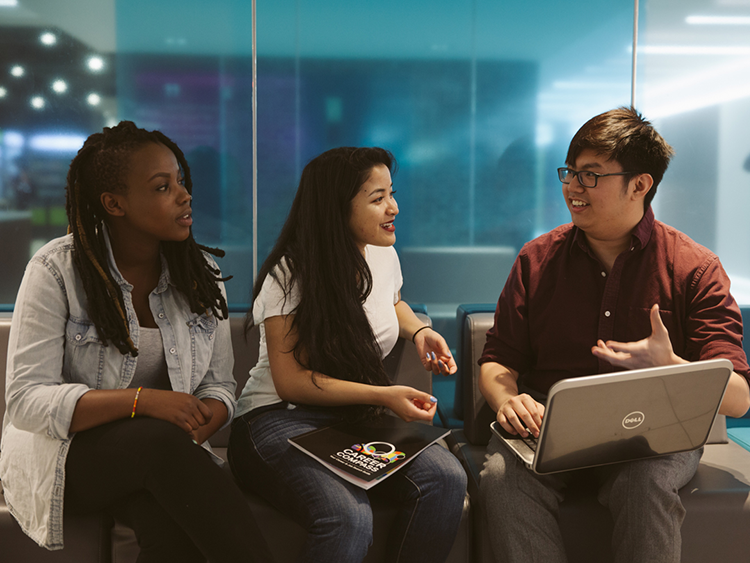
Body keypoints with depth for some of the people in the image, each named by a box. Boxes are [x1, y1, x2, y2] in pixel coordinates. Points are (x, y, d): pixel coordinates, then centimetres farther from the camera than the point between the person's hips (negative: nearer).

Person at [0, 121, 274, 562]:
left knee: (172, 526, -34)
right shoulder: (57, 270, -9)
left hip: (169, 452, 3)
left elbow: (220, 385, 5)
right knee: (162, 441, -35)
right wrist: (141, 400, -27)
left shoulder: (202, 273, 4)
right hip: (63, 454, -2)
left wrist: (203, 420, -21)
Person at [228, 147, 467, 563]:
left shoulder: (384, 255, 8)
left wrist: (419, 331, 11)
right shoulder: (290, 275, -12)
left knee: (446, 480, -25)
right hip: (281, 417, -6)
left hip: (362, 417, 6)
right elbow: (291, 381, -15)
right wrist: (383, 396, -22)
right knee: (348, 519, -36)